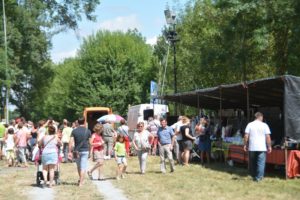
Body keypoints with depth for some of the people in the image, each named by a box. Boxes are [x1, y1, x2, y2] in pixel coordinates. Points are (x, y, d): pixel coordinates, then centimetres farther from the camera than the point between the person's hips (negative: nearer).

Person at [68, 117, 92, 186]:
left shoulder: (74, 131, -3)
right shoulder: (88, 131, -3)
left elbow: (71, 142, -8)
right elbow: (90, 142, 1)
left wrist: (70, 152, -5)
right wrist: (90, 150, 14)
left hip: (77, 151, 2)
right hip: (85, 151, -1)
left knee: (78, 166, 20)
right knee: (83, 167, 0)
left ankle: (80, 179, 34)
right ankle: (81, 182, -4)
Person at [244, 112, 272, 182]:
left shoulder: (250, 125, 4)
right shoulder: (264, 125, -1)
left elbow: (246, 136, 0)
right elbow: (268, 137, -4)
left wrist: (245, 145, 8)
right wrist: (269, 146, 2)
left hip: (252, 148, 2)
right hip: (262, 148, -2)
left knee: (252, 163, 13)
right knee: (261, 163, 0)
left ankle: (253, 176, 21)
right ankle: (259, 177, -4)